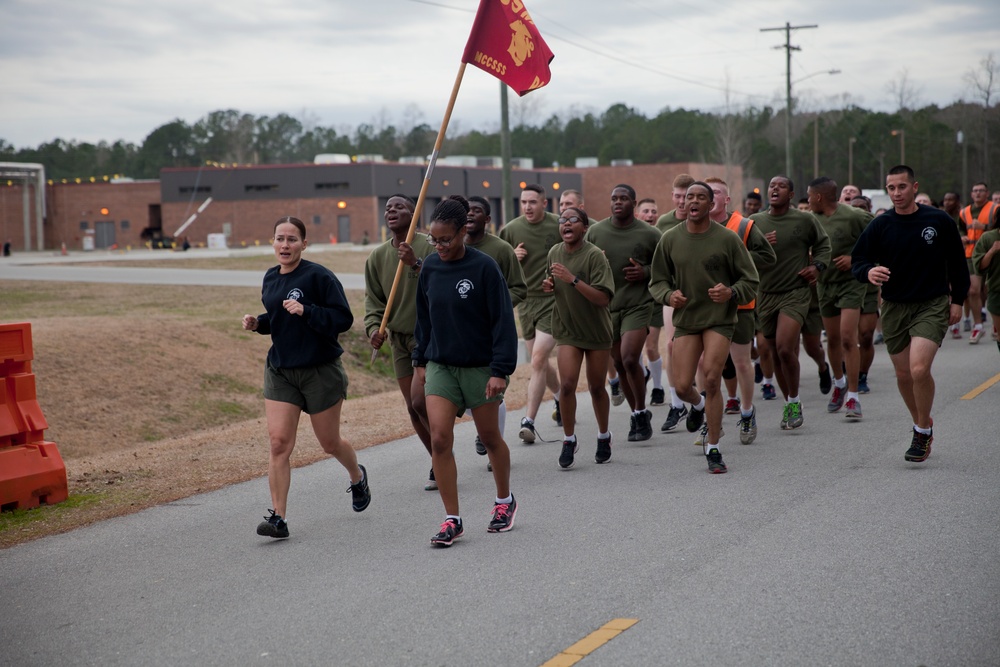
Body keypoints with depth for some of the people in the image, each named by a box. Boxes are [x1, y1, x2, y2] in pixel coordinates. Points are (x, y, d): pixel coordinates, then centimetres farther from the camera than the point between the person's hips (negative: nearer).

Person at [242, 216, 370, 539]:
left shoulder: (319, 276, -13)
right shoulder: (271, 277, 8)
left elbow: (343, 318, -17)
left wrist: (306, 311, -29)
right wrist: (257, 323, 2)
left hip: (321, 371, -5)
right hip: (279, 371, 5)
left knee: (330, 443, 11)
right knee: (278, 443, -8)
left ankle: (358, 477, 44)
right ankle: (279, 518, -7)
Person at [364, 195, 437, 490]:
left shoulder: (429, 248, -12)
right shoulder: (377, 256, 4)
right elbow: (373, 299, 7)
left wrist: (416, 265, -34)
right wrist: (374, 327, -10)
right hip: (399, 340, 6)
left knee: (420, 400, -16)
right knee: (413, 408, 7)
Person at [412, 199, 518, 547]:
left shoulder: (484, 267, -13)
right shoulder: (430, 267, 2)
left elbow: (502, 320, -12)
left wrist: (500, 370, -16)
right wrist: (420, 361, 13)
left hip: (479, 366, -4)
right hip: (439, 366, 4)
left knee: (490, 437, 11)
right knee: (439, 439, -8)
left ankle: (504, 501, 34)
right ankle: (452, 519, -1)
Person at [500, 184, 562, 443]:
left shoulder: (559, 227, -6)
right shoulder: (510, 229, 1)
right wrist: (512, 258, -9)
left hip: (553, 301, -4)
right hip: (525, 302, 4)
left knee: (538, 361, -13)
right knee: (541, 363, 14)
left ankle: (528, 421, -12)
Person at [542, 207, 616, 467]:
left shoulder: (594, 255, -17)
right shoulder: (554, 253, 1)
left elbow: (603, 298, -24)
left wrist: (572, 279, -31)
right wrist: (550, 285, -4)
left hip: (596, 330, -3)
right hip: (567, 329, 3)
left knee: (596, 387, 8)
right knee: (566, 384, -12)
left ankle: (604, 436, 30)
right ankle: (569, 440, 2)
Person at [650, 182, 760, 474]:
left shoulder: (727, 239, -5)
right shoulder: (670, 239, 2)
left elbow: (750, 282, 0)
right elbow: (657, 282, 11)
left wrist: (731, 292, -20)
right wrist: (669, 295, -11)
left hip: (720, 318, -3)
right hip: (685, 319, 3)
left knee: (711, 380, -15)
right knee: (682, 386, -4)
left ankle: (713, 448, 0)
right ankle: (698, 404, 36)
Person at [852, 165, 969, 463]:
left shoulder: (939, 221, -3)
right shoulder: (880, 225, 0)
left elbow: (957, 262, 7)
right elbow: (857, 260, 2)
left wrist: (957, 300, 5)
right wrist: (868, 272, -21)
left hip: (932, 306, -3)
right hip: (894, 307, 3)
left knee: (919, 369, -19)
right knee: (903, 375, 8)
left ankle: (922, 430, 0)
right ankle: (922, 424, 32)